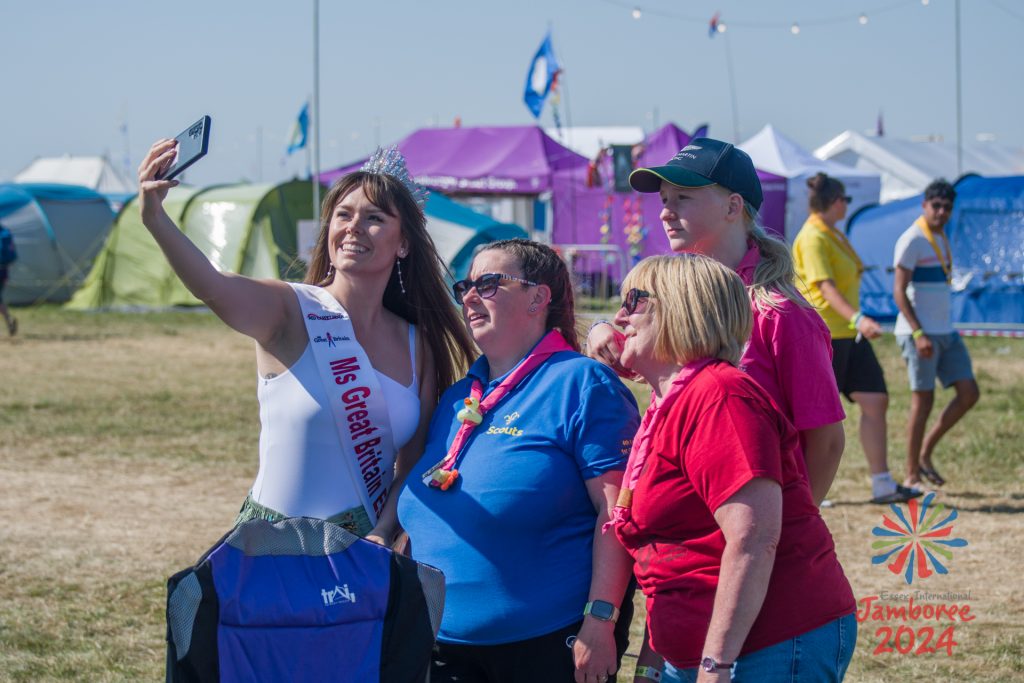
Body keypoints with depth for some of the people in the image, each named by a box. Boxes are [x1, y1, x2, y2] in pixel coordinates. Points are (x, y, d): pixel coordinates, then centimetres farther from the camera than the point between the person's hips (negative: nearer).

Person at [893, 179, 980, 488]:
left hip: (946, 332, 8)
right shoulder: (912, 240, -11)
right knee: (923, 401, -5)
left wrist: (944, 329, 20)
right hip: (920, 333, -8)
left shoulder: (941, 239, 15)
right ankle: (912, 475, 4)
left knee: (969, 393, 4)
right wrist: (919, 334, -23)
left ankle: (925, 453, 14)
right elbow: (899, 291, -16)